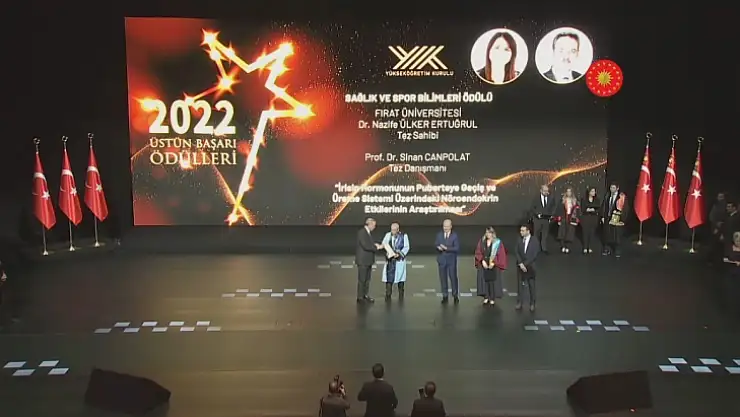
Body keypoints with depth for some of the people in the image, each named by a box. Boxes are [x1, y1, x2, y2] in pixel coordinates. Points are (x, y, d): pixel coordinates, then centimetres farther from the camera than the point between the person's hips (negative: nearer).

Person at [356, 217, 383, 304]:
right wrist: (377, 247, -18)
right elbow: (365, 246, -24)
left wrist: (375, 245, 0)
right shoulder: (361, 232, -18)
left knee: (367, 279, 14)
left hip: (368, 260, 9)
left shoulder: (369, 232, 11)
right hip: (363, 260, -9)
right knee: (362, 280, -2)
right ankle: (360, 298, 5)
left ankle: (366, 296, 22)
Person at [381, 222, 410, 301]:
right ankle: (388, 296, 5)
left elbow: (406, 247, -4)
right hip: (390, 260, 2)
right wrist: (386, 252, -15)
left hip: (400, 260, -2)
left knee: (400, 278, 5)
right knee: (389, 278, -2)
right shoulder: (388, 235, 4)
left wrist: (399, 254, -17)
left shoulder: (404, 236, -4)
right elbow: (383, 245, 4)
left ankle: (401, 297, 17)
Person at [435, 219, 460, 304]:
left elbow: (457, 248, -12)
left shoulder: (454, 236, -5)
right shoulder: (439, 235, 7)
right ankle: (445, 296, 15)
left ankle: (455, 296, 15)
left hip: (451, 260, -3)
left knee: (453, 277, 2)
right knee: (443, 278, 6)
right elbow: (436, 244, 7)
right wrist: (439, 247, -17)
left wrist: (446, 248, -21)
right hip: (441, 260, 3)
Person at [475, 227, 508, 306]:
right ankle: (486, 298, 13)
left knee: (493, 281, 0)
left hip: (494, 266, -3)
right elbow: (478, 253, 2)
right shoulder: (482, 241, 3)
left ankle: (492, 299, 9)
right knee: (484, 280, 3)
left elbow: (501, 255, -8)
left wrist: (493, 263, -16)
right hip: (483, 265, 3)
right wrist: (482, 261, -11)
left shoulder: (498, 243, -5)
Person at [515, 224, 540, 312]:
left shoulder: (534, 241, -9)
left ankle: (532, 304, 18)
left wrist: (525, 264, -16)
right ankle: (519, 303, 17)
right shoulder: (520, 240, 1)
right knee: (520, 285, 7)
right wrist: (520, 264, -14)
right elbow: (517, 253, -1)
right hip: (521, 266, 3)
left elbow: (535, 255, -13)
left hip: (530, 267, -3)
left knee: (532, 286, 7)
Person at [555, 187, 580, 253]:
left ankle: (568, 248, 6)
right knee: (562, 233, -3)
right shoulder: (562, 200, 4)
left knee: (570, 234, -1)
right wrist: (559, 219, -6)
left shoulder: (575, 201, 8)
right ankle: (563, 247, 5)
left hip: (571, 220, 1)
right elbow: (559, 209, 1)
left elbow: (577, 211, 7)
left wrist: (576, 219, -2)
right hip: (563, 220, -1)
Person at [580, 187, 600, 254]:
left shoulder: (597, 200, 5)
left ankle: (590, 248, 5)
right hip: (585, 218, -1)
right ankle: (585, 248, 4)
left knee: (592, 233, -1)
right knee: (585, 232, -2)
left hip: (594, 219, 1)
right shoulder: (584, 200, 2)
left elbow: (599, 210, 1)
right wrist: (587, 210, -20)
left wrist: (593, 210, -17)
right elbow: (582, 209, -1)